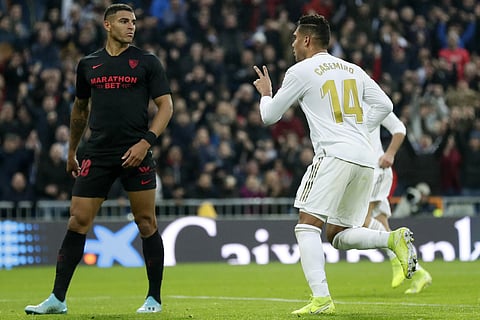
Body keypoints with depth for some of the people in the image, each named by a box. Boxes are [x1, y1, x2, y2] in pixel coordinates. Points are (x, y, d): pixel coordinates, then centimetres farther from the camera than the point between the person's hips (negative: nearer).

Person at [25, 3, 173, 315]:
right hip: (97, 154, 2)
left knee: (146, 223, -1)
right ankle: (57, 298, 2)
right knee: (77, 222, -2)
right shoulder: (88, 64, 12)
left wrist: (146, 141, -12)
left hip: (136, 154, -2)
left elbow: (166, 105, 0)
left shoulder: (147, 62, 3)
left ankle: (154, 299, 10)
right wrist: (72, 151, 24)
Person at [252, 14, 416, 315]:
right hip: (366, 158, 7)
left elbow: (270, 116, 11)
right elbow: (385, 105, 19)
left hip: (335, 154, -7)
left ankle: (321, 299, -22)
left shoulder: (301, 71, 3)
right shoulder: (353, 70, 20)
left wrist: (265, 94, 32)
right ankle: (394, 238, -10)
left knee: (307, 226, -7)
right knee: (339, 235, 14)